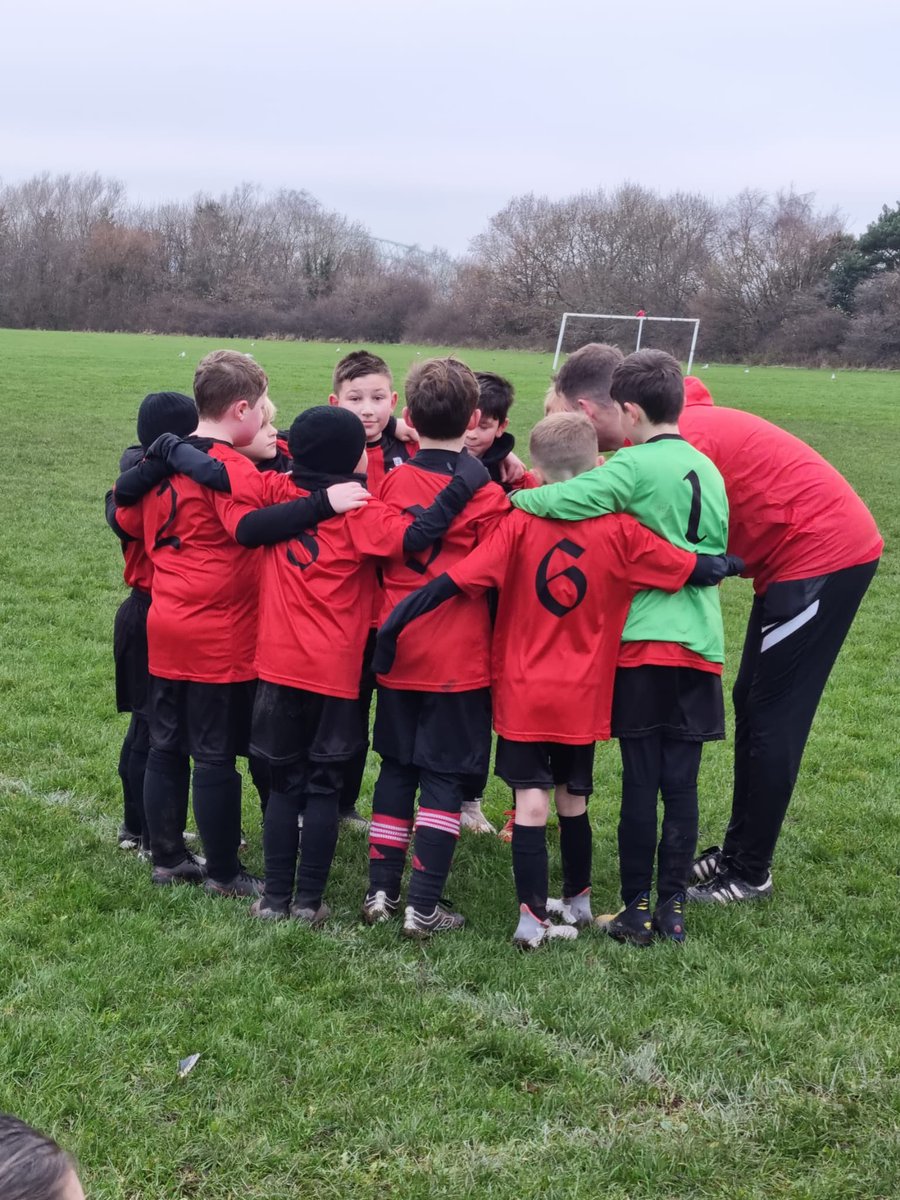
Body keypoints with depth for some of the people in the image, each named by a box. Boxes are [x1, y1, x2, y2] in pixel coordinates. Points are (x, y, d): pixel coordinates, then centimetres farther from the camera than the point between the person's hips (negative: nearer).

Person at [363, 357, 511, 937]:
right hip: (460, 657, -4)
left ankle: (381, 890, 19)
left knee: (396, 768, 16)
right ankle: (424, 907, 3)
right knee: (445, 778, 3)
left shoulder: (392, 483, 0)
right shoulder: (487, 495, -11)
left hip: (398, 651, 4)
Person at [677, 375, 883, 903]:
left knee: (772, 715, -4)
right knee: (752, 704, 13)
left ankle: (750, 873, 6)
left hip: (823, 553, -10)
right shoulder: (687, 427, 9)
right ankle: (738, 850, 23)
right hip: (830, 547, 10)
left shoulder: (680, 441, -20)